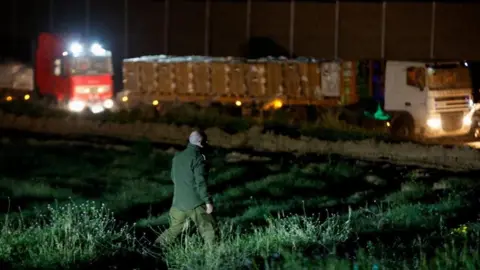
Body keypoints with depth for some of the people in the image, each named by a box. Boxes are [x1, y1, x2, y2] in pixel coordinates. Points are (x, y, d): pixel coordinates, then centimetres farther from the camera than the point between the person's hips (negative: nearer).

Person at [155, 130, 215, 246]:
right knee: (208, 229, 3)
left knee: (174, 228, 18)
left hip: (178, 201, 7)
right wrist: (208, 201, -14)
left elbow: (173, 177, 20)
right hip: (195, 202, -7)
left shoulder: (177, 156, 8)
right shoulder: (197, 157, -14)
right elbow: (201, 182, -18)